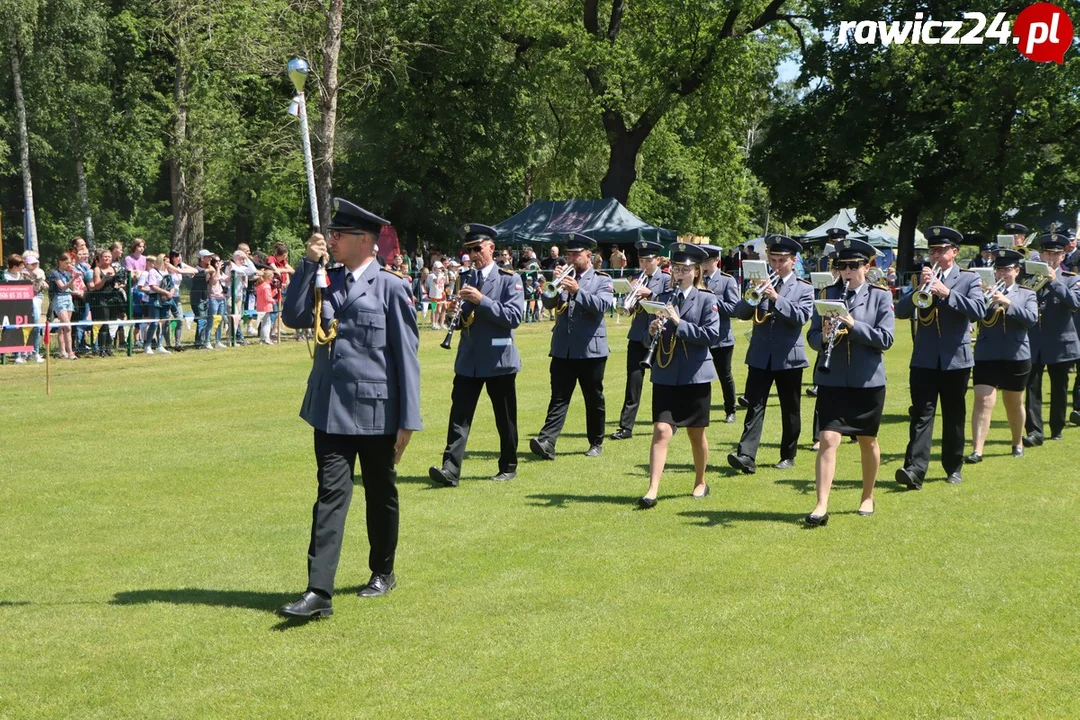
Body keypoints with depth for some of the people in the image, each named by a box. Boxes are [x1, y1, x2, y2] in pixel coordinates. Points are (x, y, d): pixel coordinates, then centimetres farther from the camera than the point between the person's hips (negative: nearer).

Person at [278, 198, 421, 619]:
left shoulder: (391, 287, -6)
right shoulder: (326, 281, 9)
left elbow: (406, 355, -7)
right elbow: (293, 317, -2)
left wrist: (408, 420, -9)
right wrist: (309, 265, -7)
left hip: (376, 411, -3)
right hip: (331, 409, 3)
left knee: (380, 496, 12)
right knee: (330, 495, -3)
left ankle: (383, 573, 31)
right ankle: (319, 592, -7)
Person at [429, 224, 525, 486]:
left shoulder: (509, 279, -4)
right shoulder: (464, 278, 11)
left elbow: (515, 316, -16)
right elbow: (459, 319, 15)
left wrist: (481, 300, -23)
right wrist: (456, 315, -9)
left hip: (498, 359, -4)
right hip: (468, 359, 4)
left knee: (505, 418, 7)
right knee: (459, 414, -6)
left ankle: (508, 467, 22)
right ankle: (451, 470, -11)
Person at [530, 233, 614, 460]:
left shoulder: (602, 280, 2)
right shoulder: (564, 277, 14)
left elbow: (602, 305, -15)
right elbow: (548, 304, 5)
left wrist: (577, 291, -25)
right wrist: (554, 286, -13)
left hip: (590, 349, -3)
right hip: (563, 349, 3)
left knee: (594, 399, 8)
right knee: (559, 397, -5)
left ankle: (596, 443, 21)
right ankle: (547, 442, -16)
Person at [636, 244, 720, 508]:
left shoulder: (706, 300, -2)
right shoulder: (663, 299, 7)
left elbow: (711, 335, -14)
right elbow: (650, 340, 10)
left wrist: (679, 322, -21)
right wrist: (652, 331, -14)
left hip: (696, 376, -2)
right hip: (665, 375, 2)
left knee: (696, 434, 10)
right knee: (661, 430, -9)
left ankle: (701, 482, 29)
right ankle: (653, 490, -14)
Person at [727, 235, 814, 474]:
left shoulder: (804, 289, 3)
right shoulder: (761, 284, 10)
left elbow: (801, 316, -14)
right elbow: (740, 313, 2)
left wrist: (776, 298, -22)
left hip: (789, 358, -1)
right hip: (760, 356, 1)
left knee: (790, 410, 8)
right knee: (754, 406, -8)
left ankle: (788, 455, 20)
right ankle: (746, 456, -16)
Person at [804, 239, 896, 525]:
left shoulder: (881, 296, -2)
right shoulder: (827, 294, 3)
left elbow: (886, 339, -11)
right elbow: (812, 335, 2)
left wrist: (852, 323, -22)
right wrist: (825, 336, -21)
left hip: (868, 381, 0)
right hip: (832, 381, 0)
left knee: (868, 441, 13)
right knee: (828, 440, -9)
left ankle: (868, 497, 31)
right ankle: (822, 505, -10)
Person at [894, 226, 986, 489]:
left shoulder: (969, 279, 3)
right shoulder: (920, 277, 9)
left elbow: (978, 310, -13)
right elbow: (901, 312, 0)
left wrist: (947, 292, -22)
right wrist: (919, 289, -16)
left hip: (956, 359, -1)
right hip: (924, 359, 1)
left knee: (954, 416, 10)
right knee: (921, 414, -9)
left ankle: (953, 467, 23)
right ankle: (914, 469, -18)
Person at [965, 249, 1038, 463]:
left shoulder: (1026, 295, 6)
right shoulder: (984, 292, 6)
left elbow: (1032, 318, -12)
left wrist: (1008, 303, -23)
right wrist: (982, 299, -23)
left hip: (1015, 357, 1)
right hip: (986, 356, -1)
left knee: (1014, 404, 15)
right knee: (983, 401, -11)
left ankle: (1018, 443, 35)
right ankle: (977, 450, -16)